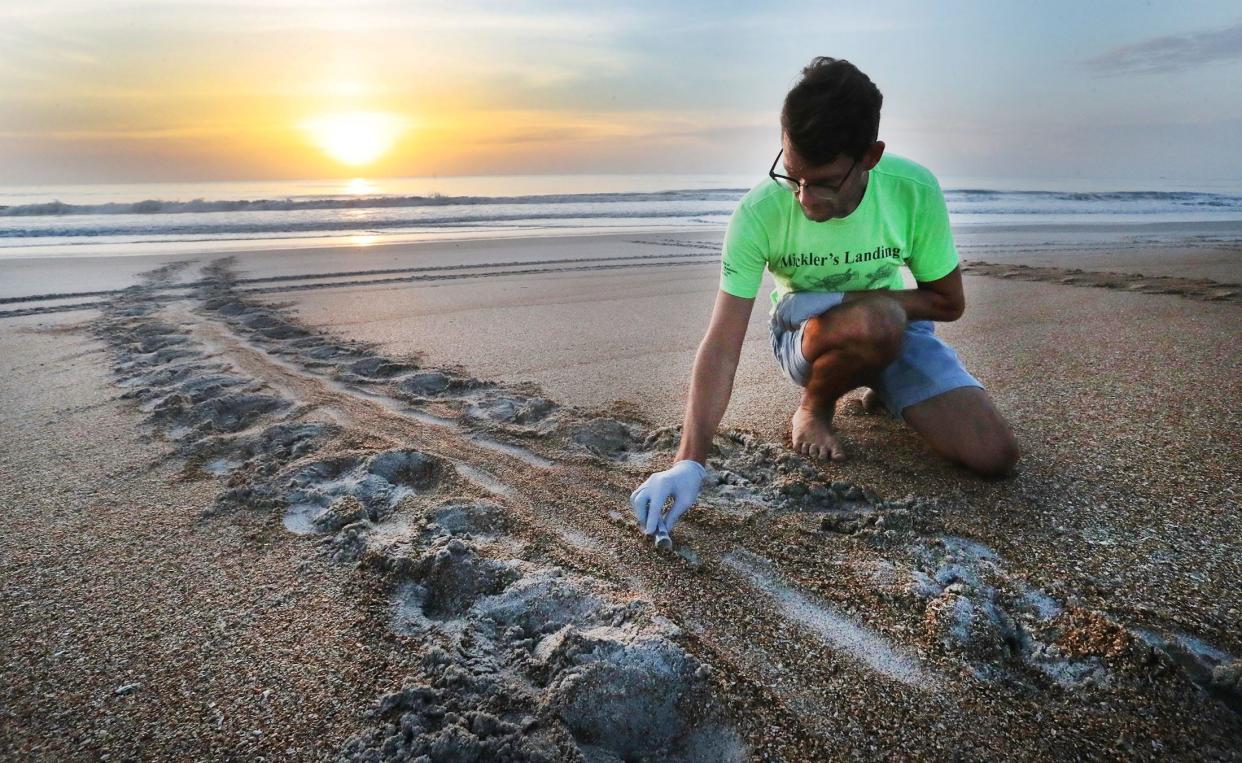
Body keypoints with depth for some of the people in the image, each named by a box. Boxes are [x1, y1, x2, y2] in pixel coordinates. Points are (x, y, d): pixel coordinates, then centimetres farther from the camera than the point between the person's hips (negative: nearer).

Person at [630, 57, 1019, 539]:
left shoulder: (914, 191, -22)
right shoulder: (759, 212, -27)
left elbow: (949, 302, -10)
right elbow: (722, 346, -30)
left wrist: (839, 298, -25)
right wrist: (690, 460, -41)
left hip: (897, 328, 3)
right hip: (803, 337, -2)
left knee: (994, 457, -14)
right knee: (876, 321, -39)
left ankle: (883, 390, 15)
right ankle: (814, 409, -4)